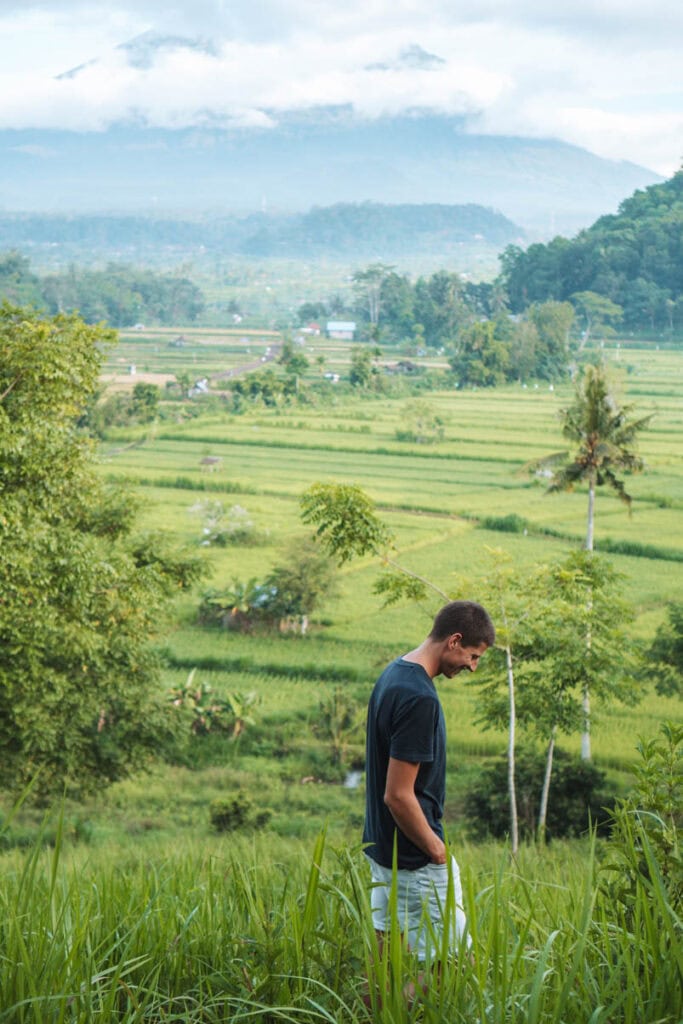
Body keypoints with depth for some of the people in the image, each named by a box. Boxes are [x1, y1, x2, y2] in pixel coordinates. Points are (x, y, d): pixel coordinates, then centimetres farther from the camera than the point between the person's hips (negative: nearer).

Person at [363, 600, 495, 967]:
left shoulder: (393, 674, 6)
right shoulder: (419, 698, -25)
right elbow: (398, 795, -25)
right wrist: (436, 850, -13)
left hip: (382, 845, 10)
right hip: (415, 858, -10)